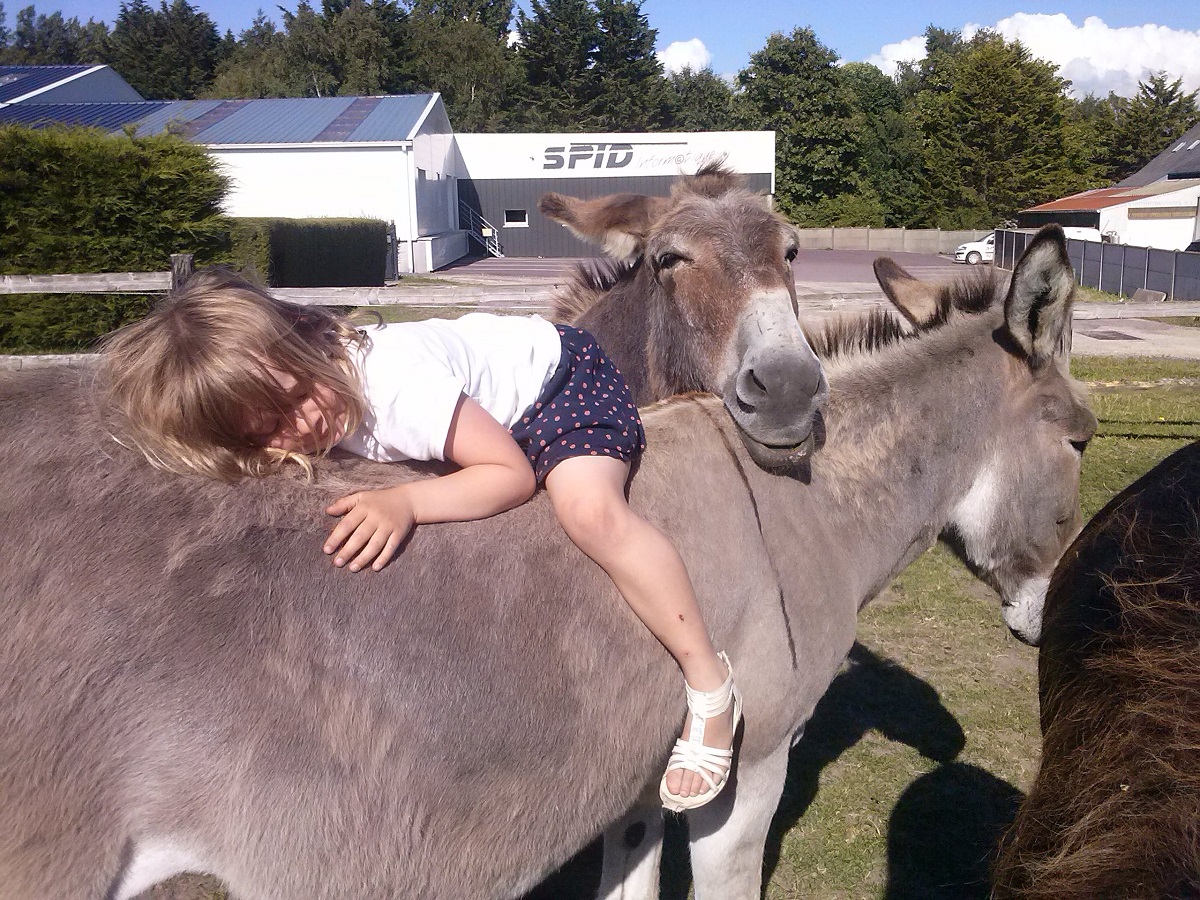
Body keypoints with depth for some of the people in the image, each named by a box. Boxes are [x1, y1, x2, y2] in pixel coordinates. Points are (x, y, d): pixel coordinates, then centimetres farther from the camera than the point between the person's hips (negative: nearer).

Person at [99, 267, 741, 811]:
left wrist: (406, 503, -44)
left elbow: (513, 473, -31)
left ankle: (710, 685, -17)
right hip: (497, 416, 9)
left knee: (589, 510, -32)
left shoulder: (400, 386, -39)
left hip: (561, 369, -8)